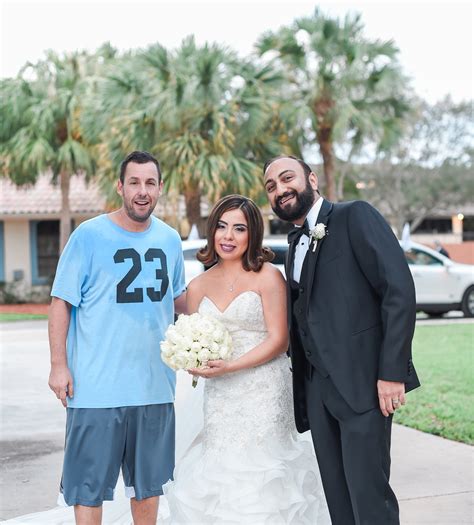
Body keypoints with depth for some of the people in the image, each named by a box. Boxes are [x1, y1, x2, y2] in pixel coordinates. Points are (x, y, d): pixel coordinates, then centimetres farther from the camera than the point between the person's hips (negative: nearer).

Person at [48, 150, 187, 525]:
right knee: (90, 483, 6)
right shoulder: (89, 235, -8)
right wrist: (59, 365, -11)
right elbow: (61, 302, -7)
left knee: (148, 482, 18)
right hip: (96, 387, -4)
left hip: (155, 384, 5)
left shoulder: (170, 239, 6)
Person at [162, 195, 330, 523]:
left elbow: (278, 340, -9)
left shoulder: (268, 277, -5)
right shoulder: (198, 286, 10)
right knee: (222, 469, 2)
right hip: (220, 398, 4)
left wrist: (229, 367, -17)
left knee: (259, 474, -4)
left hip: (264, 394, -4)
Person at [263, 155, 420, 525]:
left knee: (369, 495, -8)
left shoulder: (355, 216, -5)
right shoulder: (295, 247, 18)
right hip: (318, 388, 7)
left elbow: (399, 289, -13)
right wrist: (301, 390, 11)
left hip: (363, 382, -7)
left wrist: (392, 371, -18)